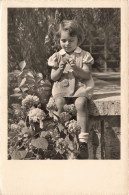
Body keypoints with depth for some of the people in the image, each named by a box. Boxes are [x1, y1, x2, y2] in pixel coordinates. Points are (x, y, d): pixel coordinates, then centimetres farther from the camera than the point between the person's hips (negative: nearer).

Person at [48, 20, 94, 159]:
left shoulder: (84, 56, 5)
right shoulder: (57, 56, 10)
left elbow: (87, 75, -3)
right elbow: (53, 77, 8)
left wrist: (75, 68, -18)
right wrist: (60, 69, -11)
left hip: (80, 87, -2)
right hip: (61, 88, 2)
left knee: (80, 103, -31)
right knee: (59, 103, -30)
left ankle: (83, 140, -29)